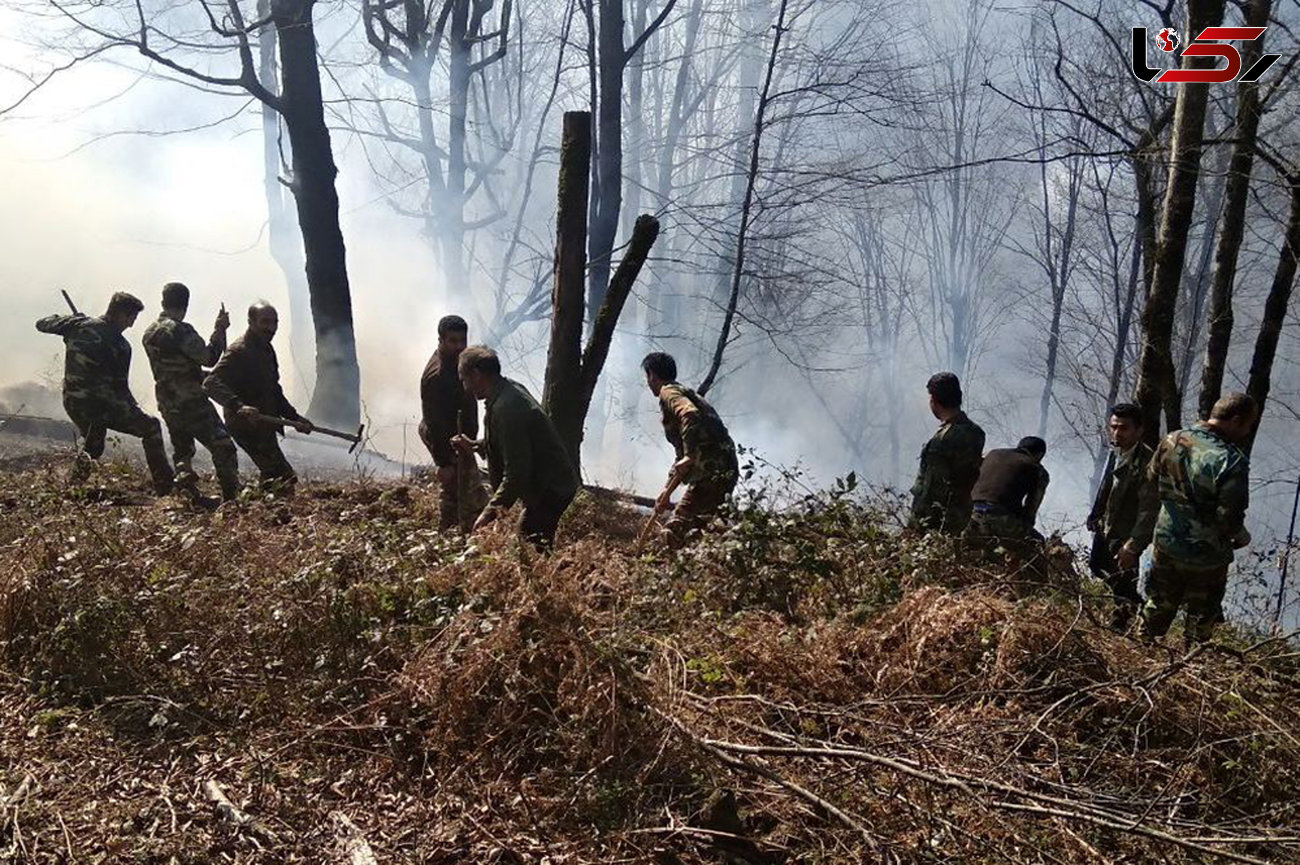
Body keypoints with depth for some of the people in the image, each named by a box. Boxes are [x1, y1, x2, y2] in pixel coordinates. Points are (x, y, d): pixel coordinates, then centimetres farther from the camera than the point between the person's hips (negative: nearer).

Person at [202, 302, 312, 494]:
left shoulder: (266, 349, 15)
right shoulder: (238, 351, -15)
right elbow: (211, 383, -28)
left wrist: (294, 417, 17)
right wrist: (238, 406, -43)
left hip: (264, 426, 10)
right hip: (247, 426, -10)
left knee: (274, 479, 16)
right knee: (285, 478, -14)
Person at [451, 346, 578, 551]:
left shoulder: (506, 408, -25)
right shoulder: (512, 389, 7)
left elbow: (516, 472, -26)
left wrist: (491, 510, -21)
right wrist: (475, 446, 16)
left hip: (550, 491, -10)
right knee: (538, 548, 12)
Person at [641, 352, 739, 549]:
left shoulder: (669, 392, 1)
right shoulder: (685, 393, 31)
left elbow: (690, 414, -24)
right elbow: (682, 454, 34)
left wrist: (689, 456, -28)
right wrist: (667, 490, 34)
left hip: (711, 471, -10)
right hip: (725, 470, 10)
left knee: (676, 528, -12)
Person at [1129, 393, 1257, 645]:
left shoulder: (1171, 441, -7)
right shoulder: (1232, 462, -27)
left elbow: (1149, 497, 1)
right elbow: (1229, 520, -22)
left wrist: (1135, 544, 10)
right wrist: (1242, 537, 3)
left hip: (1164, 546, 5)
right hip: (1206, 559, -5)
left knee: (1158, 606, 24)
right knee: (1201, 618, 18)